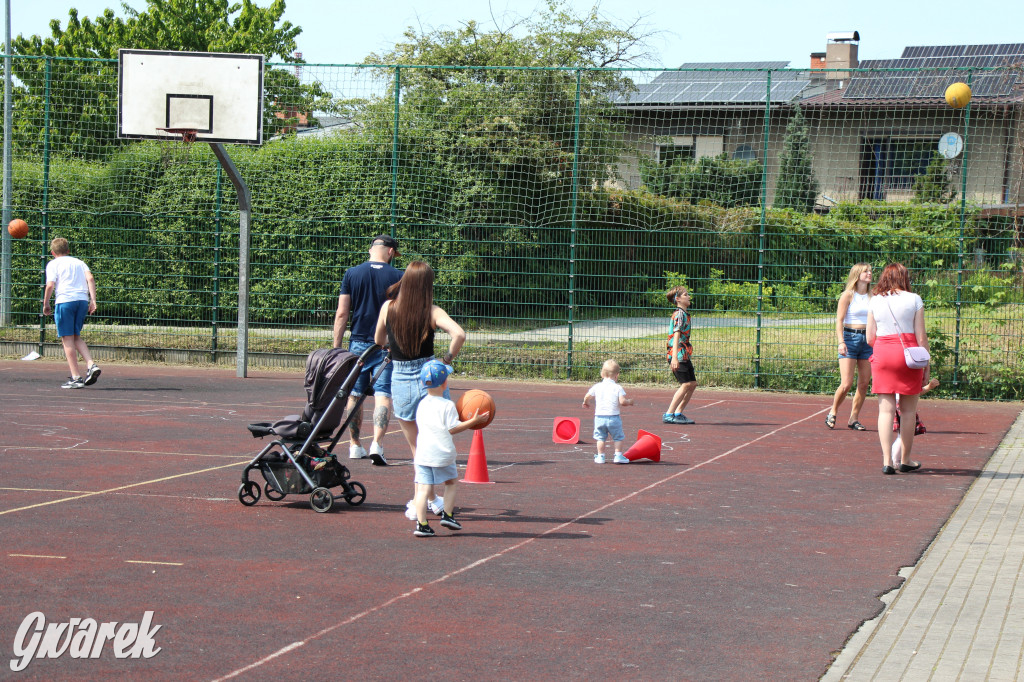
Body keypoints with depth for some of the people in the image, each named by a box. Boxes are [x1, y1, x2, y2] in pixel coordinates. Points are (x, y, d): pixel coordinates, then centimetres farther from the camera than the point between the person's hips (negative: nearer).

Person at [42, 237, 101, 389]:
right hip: (82, 300, 5)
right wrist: (93, 301, 2)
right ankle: (91, 365, -2)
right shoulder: (79, 262, 22)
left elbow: (50, 285, -4)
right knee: (76, 336, 19)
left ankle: (76, 378, -3)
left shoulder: (53, 264, 9)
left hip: (65, 300, -5)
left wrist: (45, 304, 7)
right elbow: (90, 278, 6)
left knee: (67, 339, 0)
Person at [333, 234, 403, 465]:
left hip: (358, 343, 2)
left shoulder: (351, 274, 1)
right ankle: (377, 444, -19)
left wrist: (336, 347, 5)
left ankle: (355, 446, 21)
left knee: (355, 394, 13)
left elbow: (342, 313, -1)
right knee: (383, 394, -3)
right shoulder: (397, 277, -3)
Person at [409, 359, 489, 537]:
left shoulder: (422, 404, 8)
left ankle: (421, 524, -6)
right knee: (452, 482, 19)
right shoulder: (447, 405, -9)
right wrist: (473, 421, 0)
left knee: (423, 489, -1)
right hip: (442, 454, -4)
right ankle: (447, 514, 15)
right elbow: (452, 429, -8)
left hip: (422, 454, 4)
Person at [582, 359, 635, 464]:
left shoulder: (597, 387, 3)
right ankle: (618, 455, 6)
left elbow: (587, 397, 4)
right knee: (618, 437, 10)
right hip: (613, 417, -2)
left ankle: (600, 456, 12)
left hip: (599, 417, 3)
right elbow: (622, 401, -13)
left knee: (600, 437, 11)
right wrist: (629, 401, 8)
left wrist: (586, 403, 26)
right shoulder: (618, 388, -6)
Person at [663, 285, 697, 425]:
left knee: (692, 383, 9)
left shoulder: (684, 313, 17)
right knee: (686, 384, -13)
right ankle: (669, 415, -11)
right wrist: (674, 357, -30)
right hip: (678, 355, -10)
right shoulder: (679, 314, -12)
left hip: (684, 355, 10)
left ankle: (678, 413, 13)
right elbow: (676, 335, -22)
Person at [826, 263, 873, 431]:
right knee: (846, 383, -11)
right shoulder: (848, 295, -4)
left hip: (867, 340, 5)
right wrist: (841, 342, -18)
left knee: (864, 383, 2)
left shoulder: (871, 297, 12)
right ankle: (832, 413, 10)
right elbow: (839, 320, -8)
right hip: (850, 338, -5)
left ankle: (854, 418, 12)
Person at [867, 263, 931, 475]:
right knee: (908, 410, 9)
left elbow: (870, 338, 6)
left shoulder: (875, 301, 6)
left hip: (882, 354, 2)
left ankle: (887, 461, -6)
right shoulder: (914, 300, 0)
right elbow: (921, 336, -3)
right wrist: (926, 365, 4)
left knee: (886, 410, 2)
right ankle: (905, 460, 16)